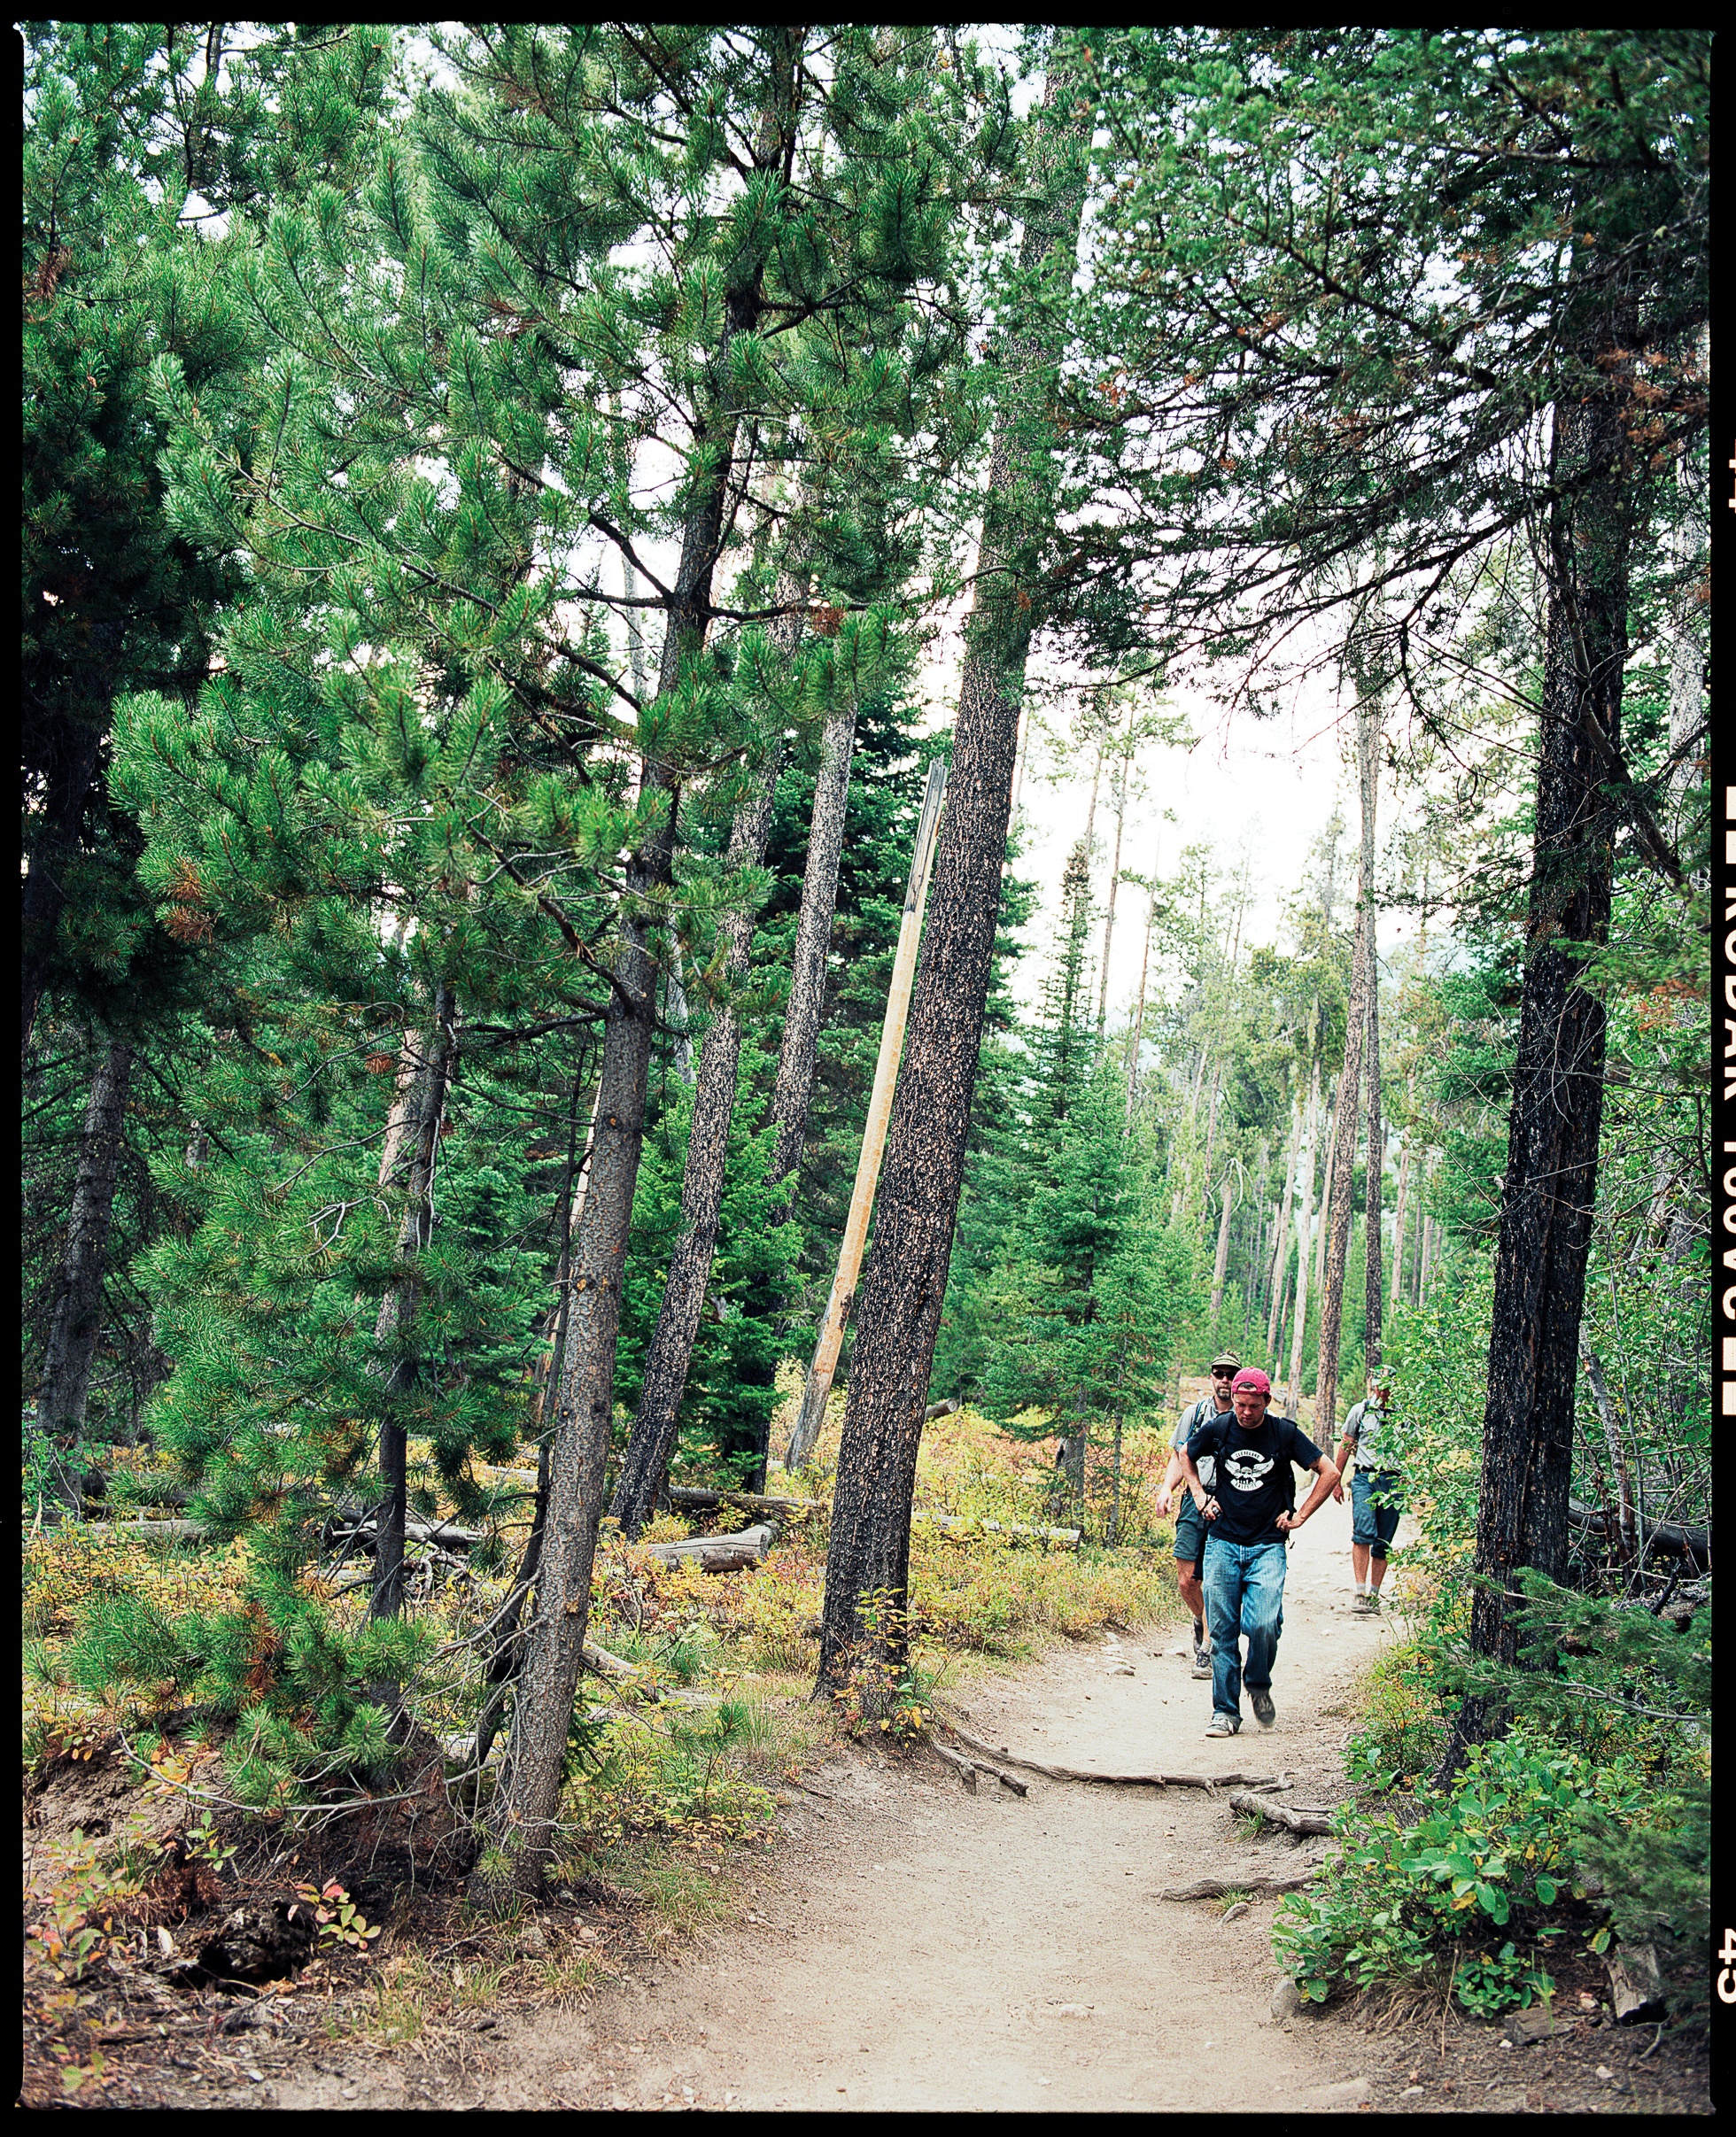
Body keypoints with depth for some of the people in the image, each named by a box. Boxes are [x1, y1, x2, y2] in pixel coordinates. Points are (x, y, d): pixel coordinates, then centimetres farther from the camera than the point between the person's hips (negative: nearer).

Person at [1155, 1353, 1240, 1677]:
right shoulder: (1194, 1413, 10)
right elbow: (1180, 1457, 16)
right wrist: (1167, 1488, -1)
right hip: (1195, 1501, 2)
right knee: (1186, 1580, -2)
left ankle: (1206, 1650, 4)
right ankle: (1200, 1620, 29)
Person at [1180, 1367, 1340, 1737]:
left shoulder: (1285, 1433, -4)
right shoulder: (1217, 1429, 0)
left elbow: (1330, 1472, 4)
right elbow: (1186, 1456, 22)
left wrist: (1299, 1516, 2)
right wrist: (1200, 1497, 11)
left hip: (1268, 1546, -2)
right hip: (1222, 1543, 2)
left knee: (1264, 1626, -17)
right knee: (1223, 1631, -1)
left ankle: (1259, 1685, 12)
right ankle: (1225, 1712, 9)